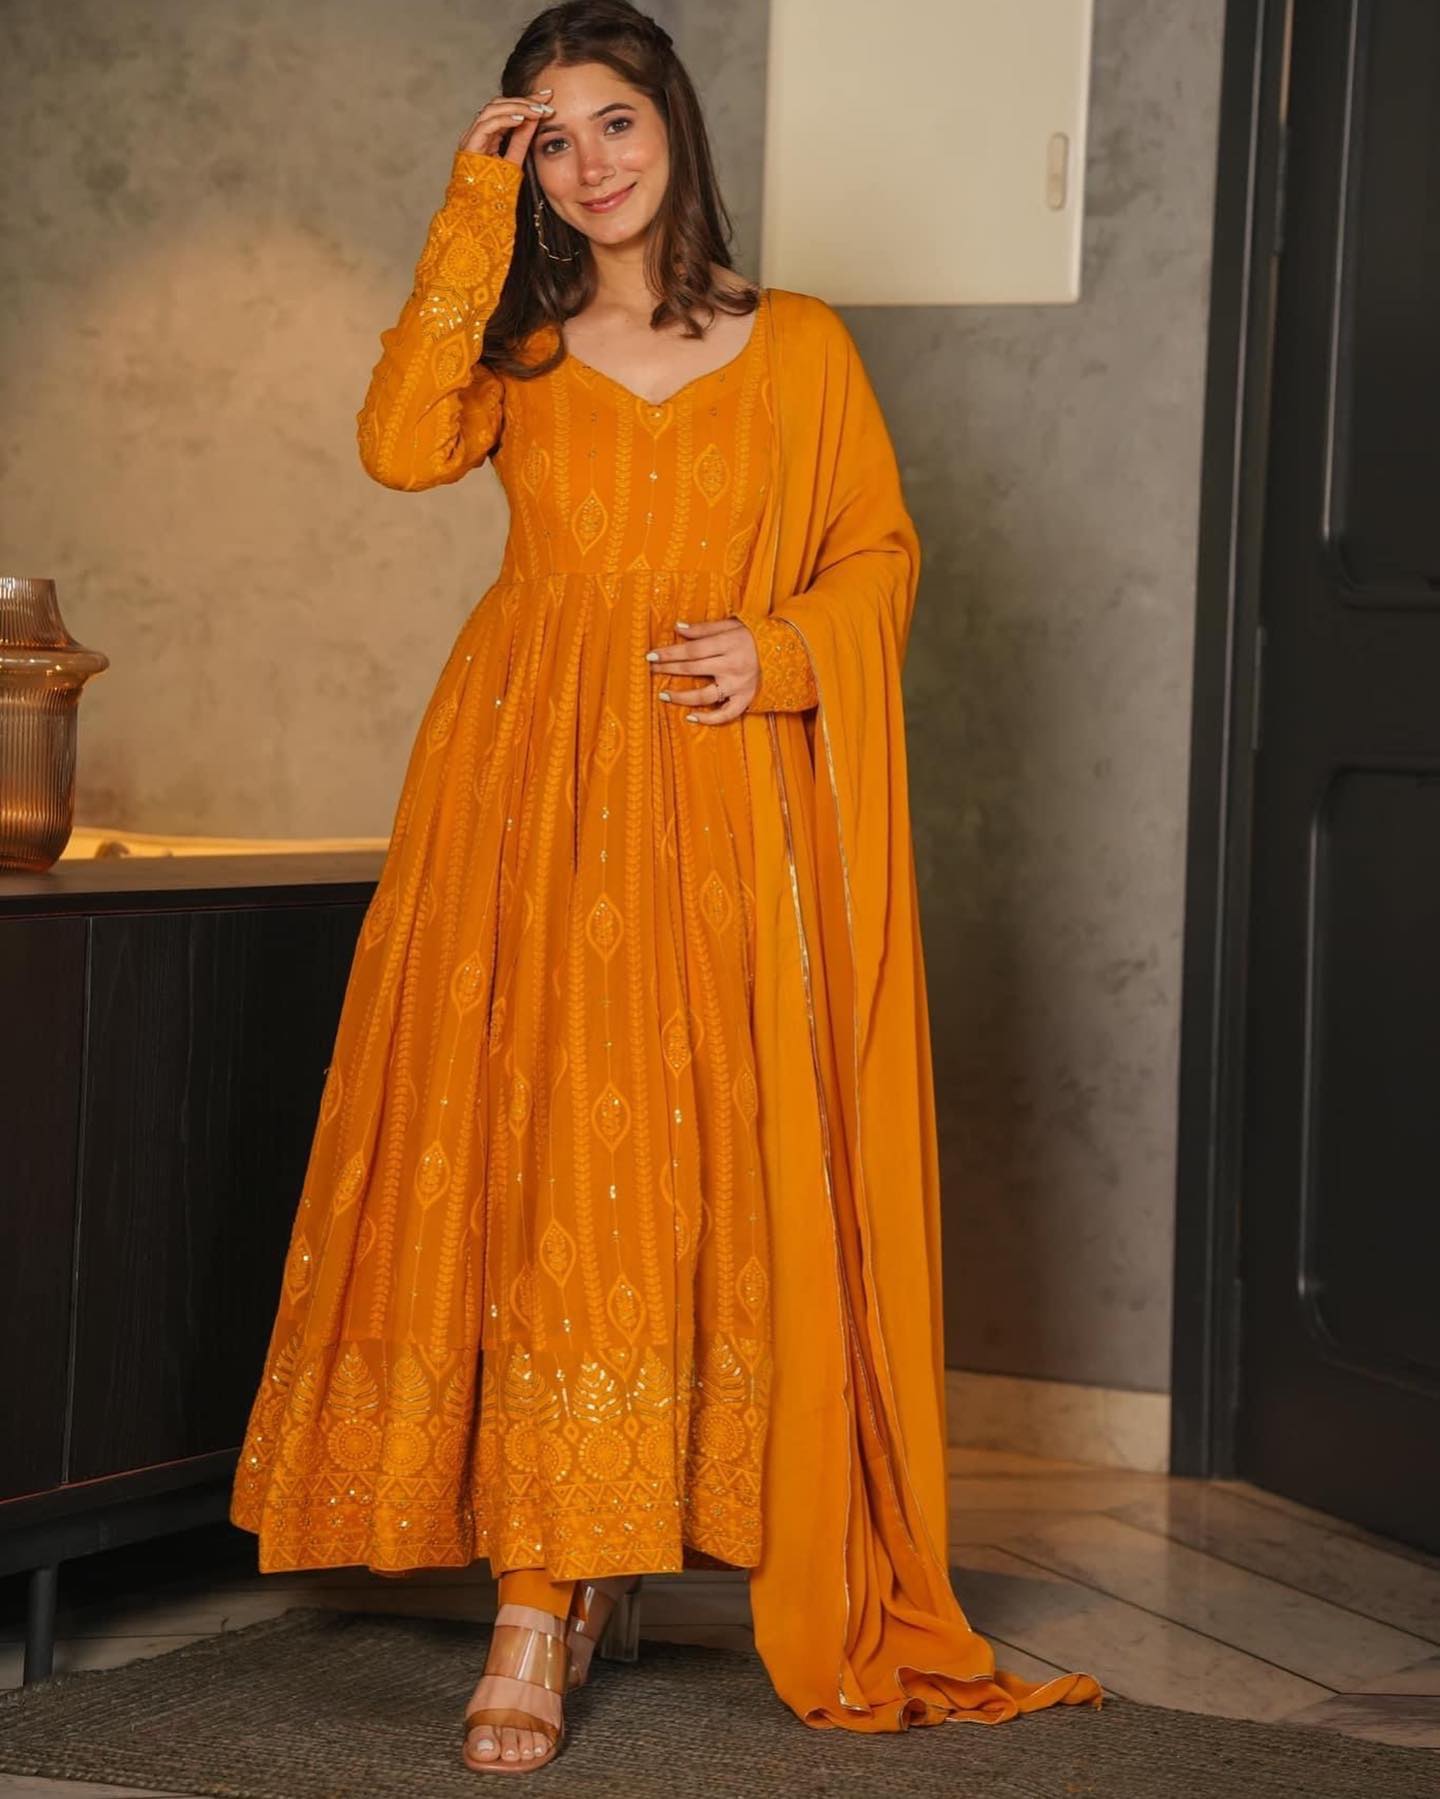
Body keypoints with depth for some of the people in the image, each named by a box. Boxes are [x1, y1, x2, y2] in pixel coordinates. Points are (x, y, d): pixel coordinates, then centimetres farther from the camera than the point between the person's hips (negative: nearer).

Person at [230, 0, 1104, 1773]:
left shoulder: (799, 346, 9)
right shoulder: (518, 344, 11)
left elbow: (880, 552, 11)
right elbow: (401, 445, -8)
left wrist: (777, 649, -8)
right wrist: (470, 224, -5)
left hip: (722, 803, 0)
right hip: (527, 783, 0)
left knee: (695, 1182, -2)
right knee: (530, 1164, -7)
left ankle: (600, 1562, 16)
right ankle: (540, 1614, -4)